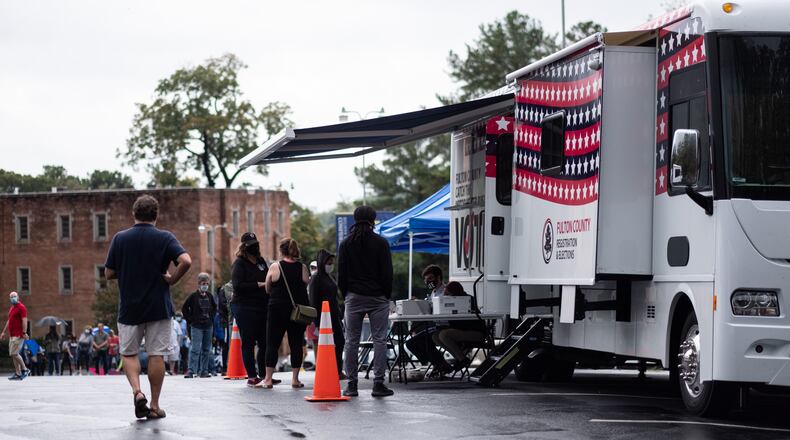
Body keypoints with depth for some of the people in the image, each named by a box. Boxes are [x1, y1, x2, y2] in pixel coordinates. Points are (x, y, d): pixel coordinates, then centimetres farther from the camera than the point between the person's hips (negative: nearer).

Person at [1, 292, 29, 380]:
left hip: (18, 335, -9)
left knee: (14, 353, -13)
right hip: (12, 335, 9)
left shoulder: (21, 307, -8)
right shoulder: (11, 308, 19)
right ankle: (18, 373, 9)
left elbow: (24, 320, -15)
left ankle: (24, 369, -1)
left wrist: (24, 332, -22)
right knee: (13, 354, 7)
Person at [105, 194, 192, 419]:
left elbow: (109, 273, 1)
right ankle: (154, 405, 8)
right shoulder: (165, 238, -6)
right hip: (159, 307, -1)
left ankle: (137, 391, -11)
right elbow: (186, 261, -21)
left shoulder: (120, 238, -2)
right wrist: (172, 279, -5)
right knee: (156, 355, 6)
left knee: (129, 353, 13)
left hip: (129, 308, 1)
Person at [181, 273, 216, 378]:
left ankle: (204, 371, 14)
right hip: (196, 327, -5)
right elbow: (184, 308, -1)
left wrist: (212, 317, 11)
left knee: (206, 350, 8)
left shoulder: (210, 296, 8)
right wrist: (190, 320, -3)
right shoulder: (193, 296, -6)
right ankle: (191, 371, -13)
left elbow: (214, 308, 24)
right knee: (195, 349, -12)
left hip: (208, 326, 5)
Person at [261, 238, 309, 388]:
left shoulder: (275, 267, -6)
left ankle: (268, 379, 1)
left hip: (278, 309, -2)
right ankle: (295, 379, 4)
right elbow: (306, 287, 6)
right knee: (296, 344, 6)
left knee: (272, 344, 4)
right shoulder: (303, 268, 0)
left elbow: (267, 289, 1)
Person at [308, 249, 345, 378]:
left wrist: (339, 316, 18)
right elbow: (313, 302, -13)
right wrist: (316, 323, -17)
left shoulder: (329, 277, 16)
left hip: (334, 316, 8)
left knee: (340, 341, 5)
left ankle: (338, 372, 11)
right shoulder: (316, 279, -9)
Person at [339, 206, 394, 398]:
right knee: (379, 340, 0)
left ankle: (351, 385, 4)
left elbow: (341, 274, 4)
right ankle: (378, 383, -5)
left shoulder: (346, 244, 4)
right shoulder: (380, 243, -3)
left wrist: (346, 295, 13)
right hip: (377, 297, -2)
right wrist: (387, 295, 8)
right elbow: (387, 272, -3)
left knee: (351, 341, 5)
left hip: (354, 297, 2)